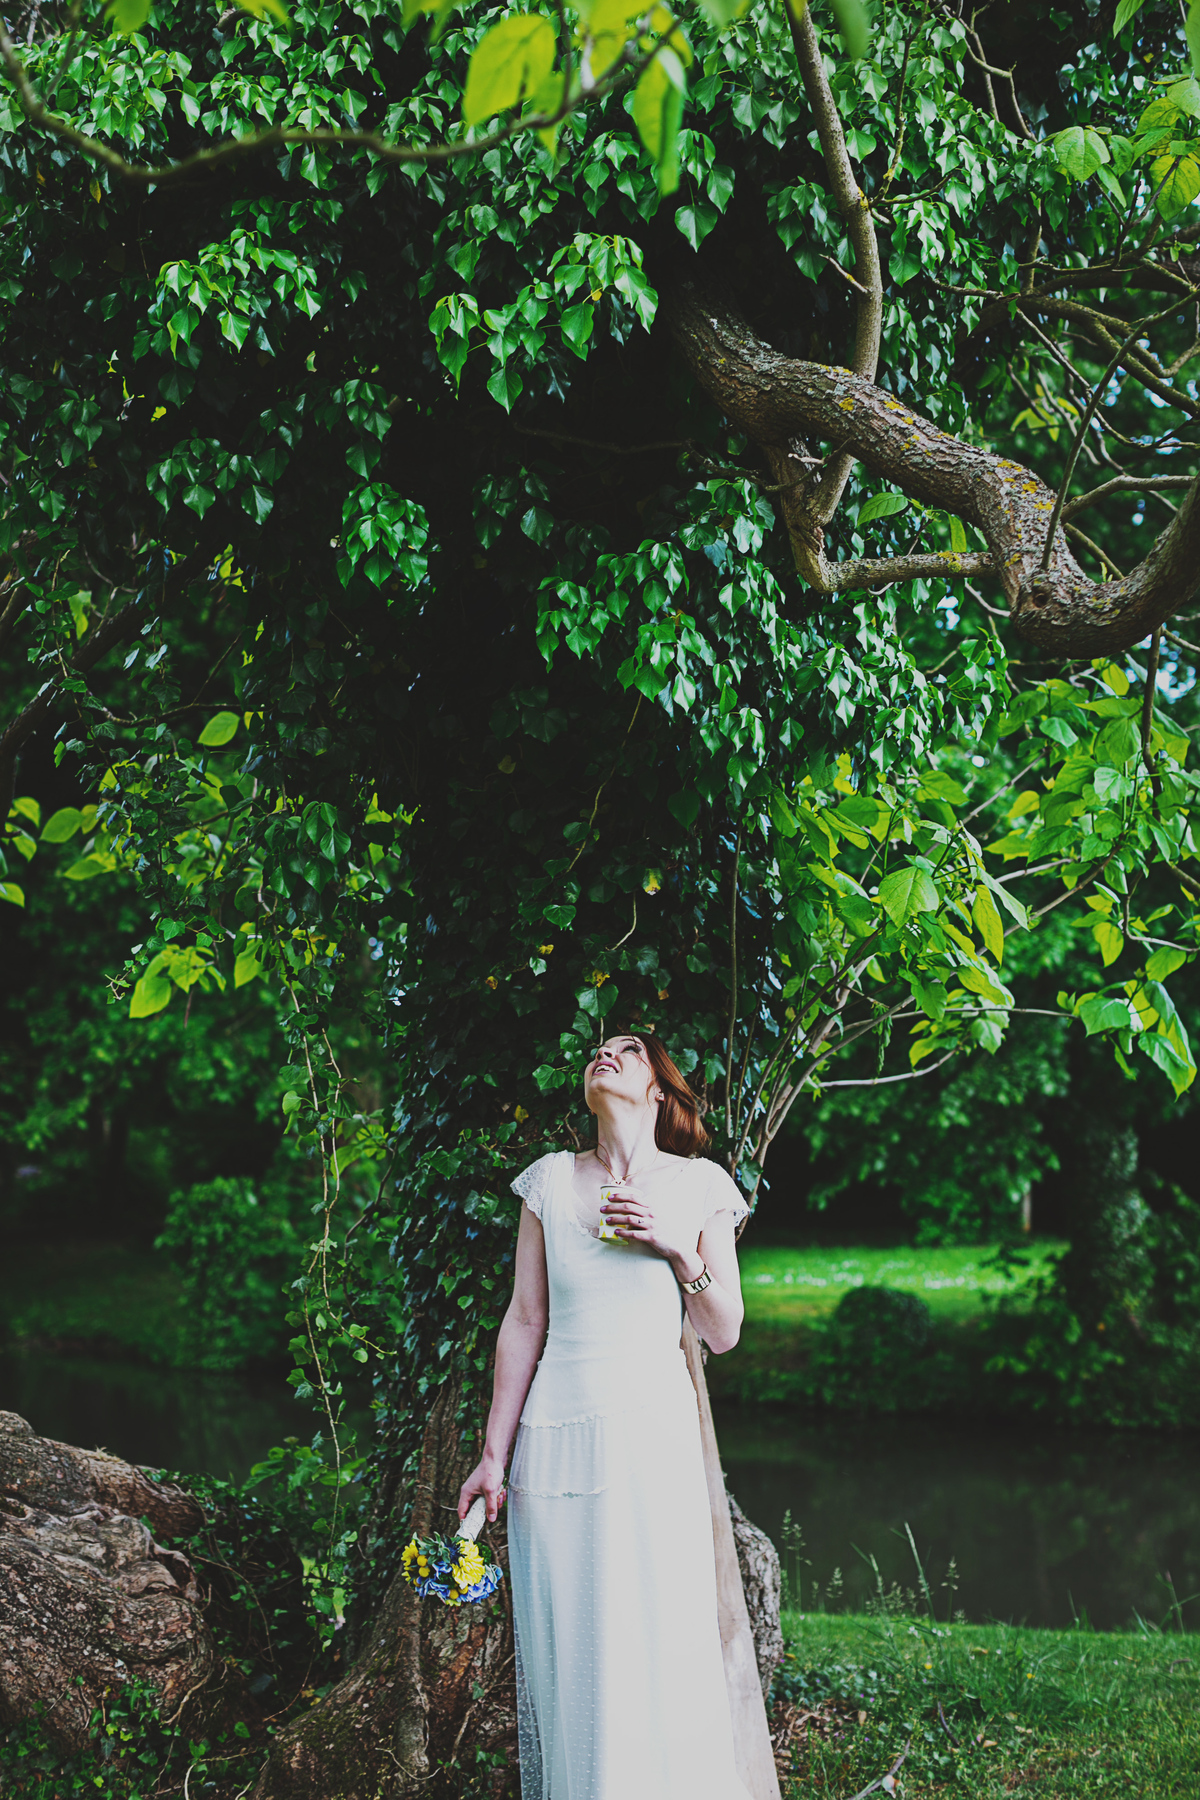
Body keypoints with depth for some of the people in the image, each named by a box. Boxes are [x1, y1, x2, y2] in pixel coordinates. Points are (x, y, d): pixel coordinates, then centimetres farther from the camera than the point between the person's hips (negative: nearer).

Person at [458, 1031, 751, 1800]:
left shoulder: (697, 1187, 4)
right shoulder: (551, 1181, 6)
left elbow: (724, 1334, 5)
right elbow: (525, 1323, 7)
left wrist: (680, 1251, -11)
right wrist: (494, 1454, 6)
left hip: (656, 1440, -1)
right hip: (558, 1440, 1)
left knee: (661, 1645, 0)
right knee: (564, 1649, 4)